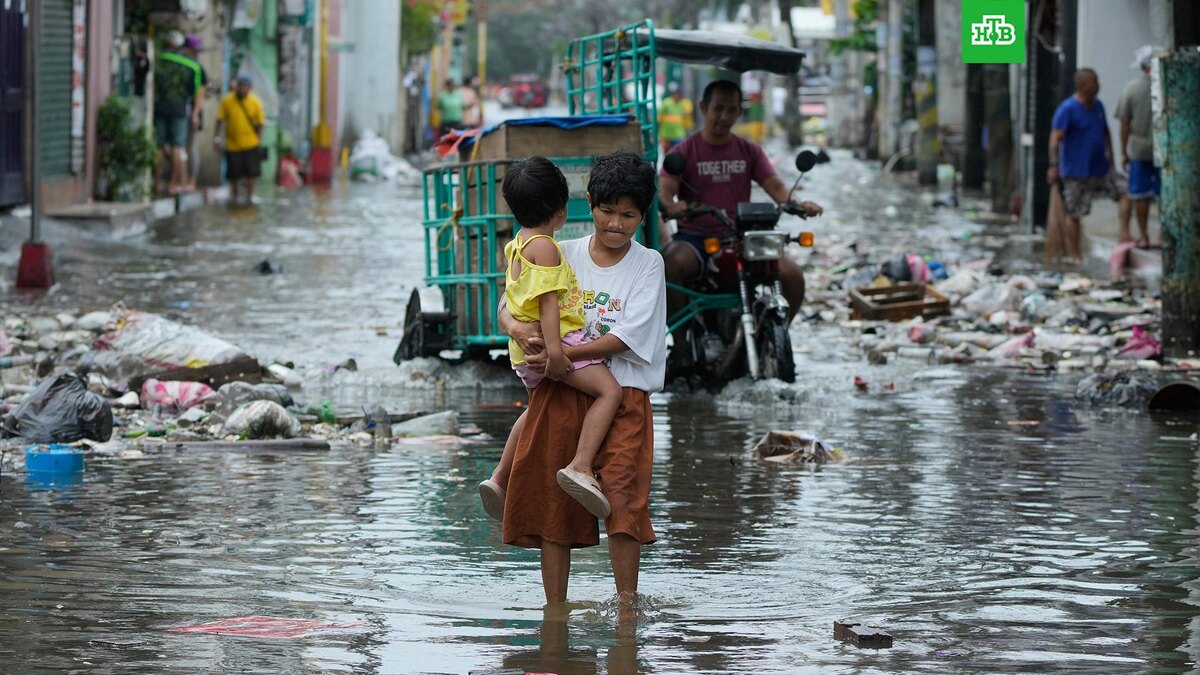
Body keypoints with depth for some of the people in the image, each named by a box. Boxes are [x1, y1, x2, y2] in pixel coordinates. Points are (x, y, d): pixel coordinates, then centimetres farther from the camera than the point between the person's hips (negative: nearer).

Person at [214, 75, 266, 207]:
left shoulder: (255, 102, -5)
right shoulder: (227, 101, -6)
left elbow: (260, 123, 0)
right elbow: (220, 119, 1)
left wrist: (259, 140, -3)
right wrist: (217, 136, -3)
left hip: (250, 143, -1)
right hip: (232, 144, 1)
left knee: (250, 172, 2)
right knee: (233, 173, 7)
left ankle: (249, 195, 17)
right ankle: (236, 194, 29)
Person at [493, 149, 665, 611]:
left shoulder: (647, 264, 2)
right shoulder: (563, 256, 10)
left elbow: (624, 339, -8)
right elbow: (508, 309, 8)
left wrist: (559, 354, -16)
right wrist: (519, 328, -16)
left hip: (622, 394, -3)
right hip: (559, 394, 3)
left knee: (622, 499, -15)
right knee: (551, 504, 3)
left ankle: (627, 605, -8)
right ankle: (554, 609, 12)